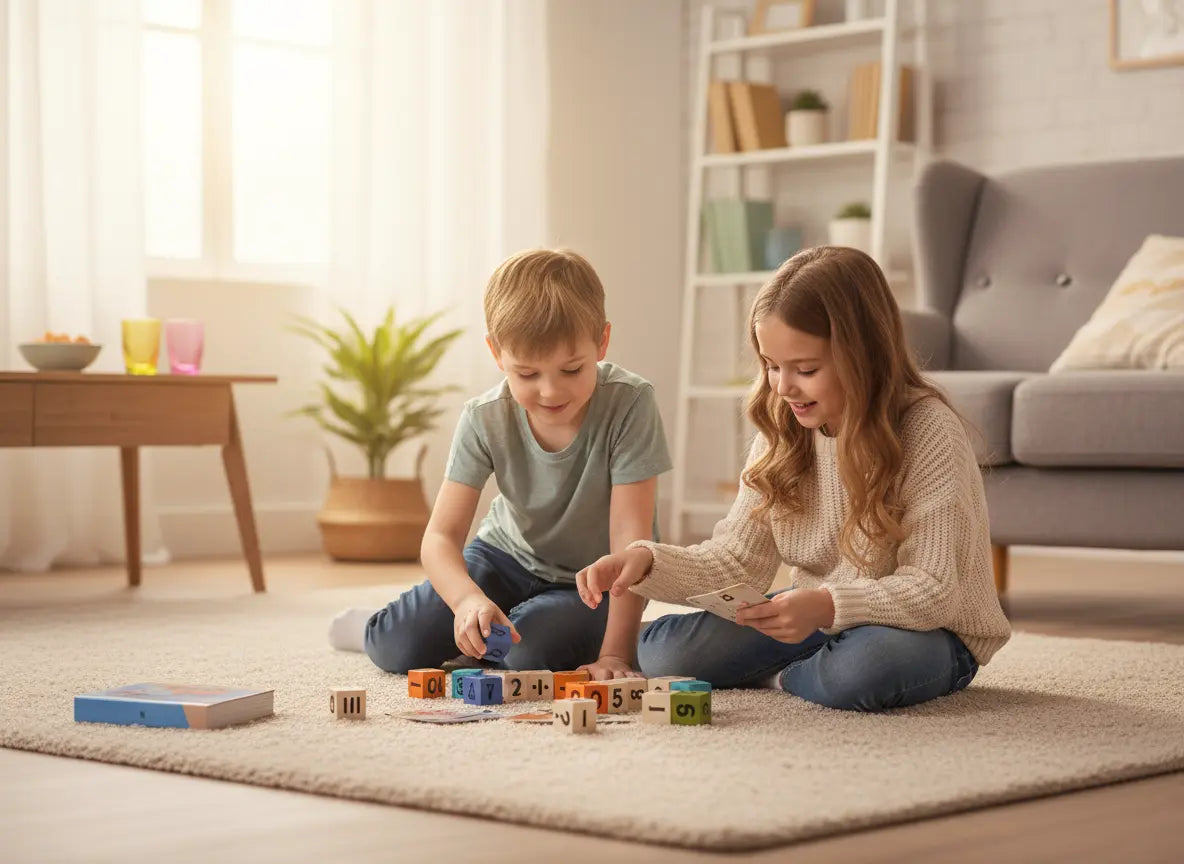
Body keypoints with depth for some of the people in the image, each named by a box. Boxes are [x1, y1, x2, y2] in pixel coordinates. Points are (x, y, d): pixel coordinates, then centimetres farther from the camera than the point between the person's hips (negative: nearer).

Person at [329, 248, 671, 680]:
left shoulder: (630, 404, -28)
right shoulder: (486, 420, -19)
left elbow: (631, 533, -30)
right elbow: (441, 536, -21)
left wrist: (615, 653, -35)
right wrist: (467, 598, -44)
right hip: (510, 555, 2)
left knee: (531, 648, -31)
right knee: (402, 646, -13)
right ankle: (368, 627, 23)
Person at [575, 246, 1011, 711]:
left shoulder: (929, 431, -21)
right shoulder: (783, 431, -2)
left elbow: (933, 589, -24)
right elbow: (738, 560, -2)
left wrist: (828, 604, -40)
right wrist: (649, 560, -21)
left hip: (923, 630, -5)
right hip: (816, 618, 5)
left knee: (870, 664, -41)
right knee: (660, 651, -12)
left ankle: (780, 676, -7)